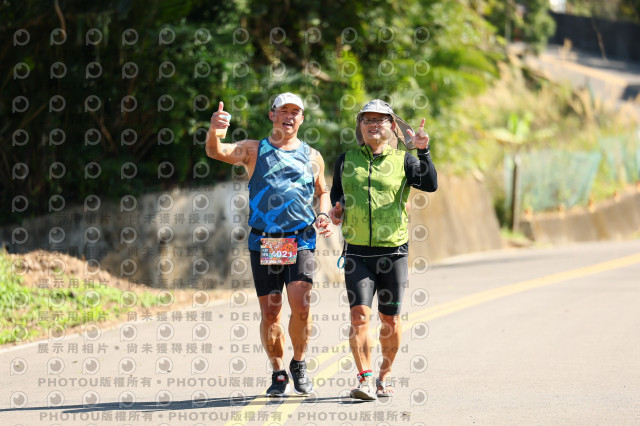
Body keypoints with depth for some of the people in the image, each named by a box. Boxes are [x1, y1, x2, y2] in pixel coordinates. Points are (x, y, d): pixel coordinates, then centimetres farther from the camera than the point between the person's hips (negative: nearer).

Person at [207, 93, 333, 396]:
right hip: (263, 242, 0)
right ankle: (278, 372, 19)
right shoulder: (254, 150, 7)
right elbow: (216, 152, -9)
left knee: (300, 306, -14)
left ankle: (298, 364, 9)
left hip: (301, 241, 0)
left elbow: (322, 192, 26)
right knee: (269, 312, 2)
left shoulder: (312, 157, 13)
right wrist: (213, 130, -32)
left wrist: (324, 215, 4)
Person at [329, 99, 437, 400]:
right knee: (359, 314, -12)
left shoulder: (402, 160, 4)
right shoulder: (347, 160, 11)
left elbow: (430, 184, -10)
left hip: (393, 249, -1)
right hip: (357, 250, 1)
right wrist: (336, 210, 2)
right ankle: (365, 379, -14)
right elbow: (336, 193, 23)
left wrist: (423, 151, -22)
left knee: (390, 319, 6)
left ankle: (384, 376, 22)